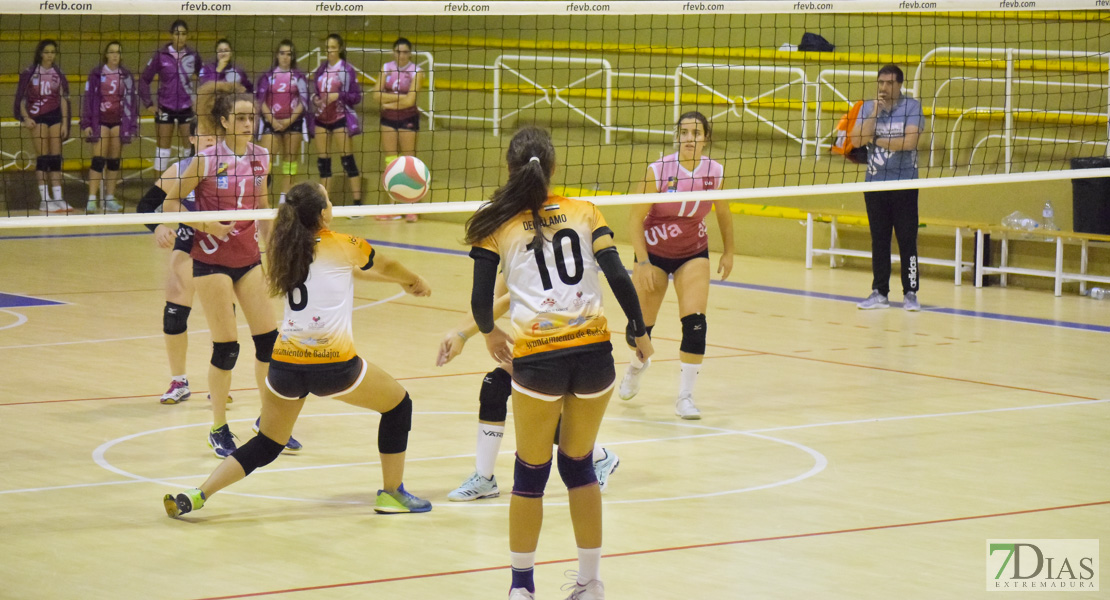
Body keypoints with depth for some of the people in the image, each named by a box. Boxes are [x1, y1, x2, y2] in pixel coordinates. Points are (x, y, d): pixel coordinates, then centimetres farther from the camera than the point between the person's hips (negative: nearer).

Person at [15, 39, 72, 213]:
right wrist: (25, 117, -12)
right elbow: (21, 97, 0)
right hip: (37, 117, -3)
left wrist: (65, 123, 4)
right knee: (42, 157, -5)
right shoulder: (29, 73, -1)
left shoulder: (58, 73, 7)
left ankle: (57, 198, 4)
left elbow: (64, 99, 9)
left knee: (56, 158, 2)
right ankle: (44, 200, -4)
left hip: (55, 116, 3)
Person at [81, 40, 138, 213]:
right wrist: (86, 124, -5)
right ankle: (92, 200, -12)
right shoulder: (96, 74, 0)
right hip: (100, 121, -3)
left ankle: (110, 199, 12)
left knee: (114, 161, 6)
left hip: (119, 121, 3)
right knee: (98, 160, -10)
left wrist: (133, 125, 7)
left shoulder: (127, 76, 7)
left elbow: (132, 100, 10)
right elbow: (88, 98, 0)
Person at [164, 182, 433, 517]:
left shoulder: (286, 251, 15)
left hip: (285, 364, 5)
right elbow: (388, 267, 21)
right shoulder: (343, 246, -1)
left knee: (264, 447, 18)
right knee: (398, 404, 20)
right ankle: (391, 494, 24)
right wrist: (416, 282, 43)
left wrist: (402, 283, 40)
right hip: (333, 364, -5)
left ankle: (194, 498, 3)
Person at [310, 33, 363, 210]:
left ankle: (357, 202, -7)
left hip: (340, 118, -5)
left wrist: (339, 95, -19)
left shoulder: (347, 70, -4)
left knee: (347, 160, -8)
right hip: (321, 119, 5)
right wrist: (315, 99, -1)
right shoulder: (321, 69, 11)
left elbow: (357, 96, -6)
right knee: (322, 161, 4)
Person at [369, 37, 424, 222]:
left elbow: (410, 101, -17)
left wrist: (388, 101, -10)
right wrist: (399, 97, -15)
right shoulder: (386, 68, 3)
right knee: (390, 163, 4)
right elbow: (376, 94, -6)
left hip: (408, 119, -4)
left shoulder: (416, 72, -8)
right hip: (388, 119, 4)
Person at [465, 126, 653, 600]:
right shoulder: (584, 212, 9)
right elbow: (618, 277, -1)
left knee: (531, 473, 12)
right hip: (594, 350, 2)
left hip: (537, 357, -2)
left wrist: (490, 333, 22)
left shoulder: (496, 224, 5)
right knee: (578, 465, 18)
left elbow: (481, 302, 2)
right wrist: (640, 332, 10)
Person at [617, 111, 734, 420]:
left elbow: (723, 212, 6)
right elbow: (635, 220, -17)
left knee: (695, 322, -17)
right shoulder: (658, 171, -22)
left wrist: (728, 252, 11)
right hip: (653, 252, -1)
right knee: (640, 328, 4)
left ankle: (685, 396, -5)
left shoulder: (714, 172, -13)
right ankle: (637, 365, 41)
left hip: (693, 254, 2)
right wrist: (643, 262, -22)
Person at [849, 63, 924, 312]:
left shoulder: (912, 107, -4)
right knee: (879, 241, 7)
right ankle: (880, 293, 12)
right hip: (874, 183, 4)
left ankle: (910, 293, 2)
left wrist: (877, 140, -6)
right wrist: (875, 113, -11)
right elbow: (857, 140, -5)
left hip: (904, 184, -4)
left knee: (907, 240, -3)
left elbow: (909, 141, -16)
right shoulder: (868, 107, 7)